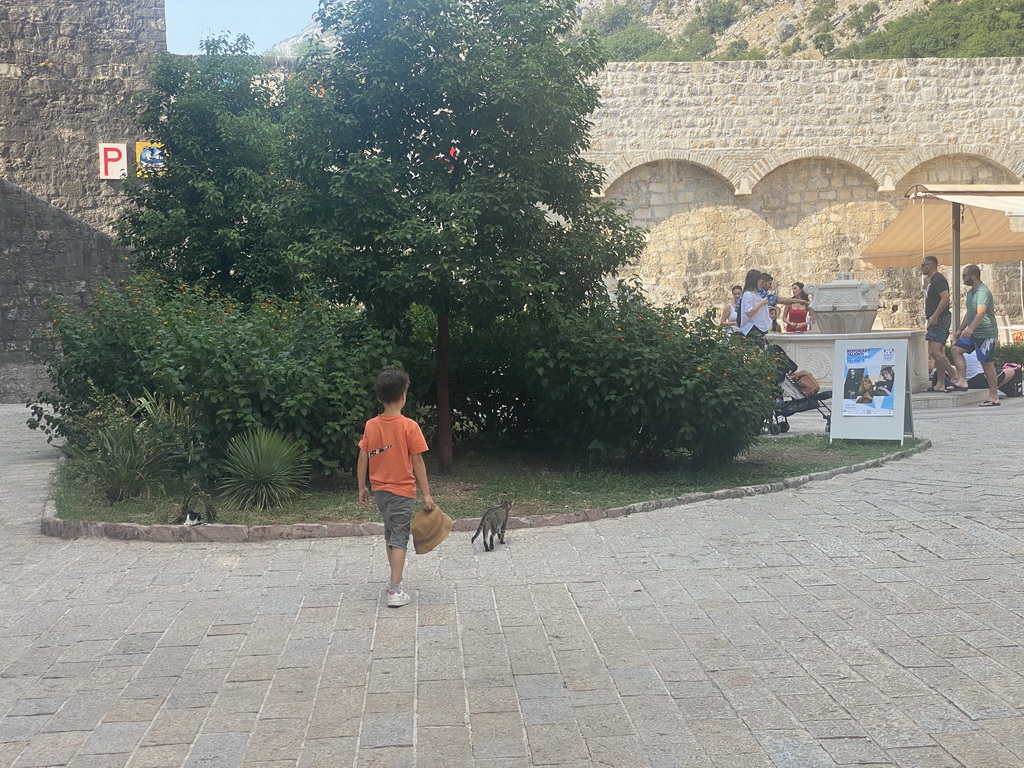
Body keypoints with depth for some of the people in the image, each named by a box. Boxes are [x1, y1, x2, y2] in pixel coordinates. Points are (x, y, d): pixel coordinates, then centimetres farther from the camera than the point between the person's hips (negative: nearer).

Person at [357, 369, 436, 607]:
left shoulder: (371, 426, -2)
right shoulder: (409, 426, -15)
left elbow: (363, 459, 2)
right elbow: (417, 462, -13)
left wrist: (362, 487, 13)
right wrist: (426, 493, -7)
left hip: (379, 490, 5)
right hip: (402, 490, -5)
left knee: (390, 532, 23)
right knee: (399, 538, -2)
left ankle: (395, 578, 36)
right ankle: (395, 591, -9)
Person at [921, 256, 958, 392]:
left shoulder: (938, 279, -11)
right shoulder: (933, 280, 21)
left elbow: (945, 298, -24)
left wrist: (934, 317, -25)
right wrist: (930, 318, 22)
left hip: (939, 320, -11)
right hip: (937, 321, 11)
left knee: (933, 351, -18)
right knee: (938, 352, 8)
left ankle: (954, 375, -13)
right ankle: (940, 384, 9)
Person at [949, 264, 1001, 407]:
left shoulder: (983, 292, -19)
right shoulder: (970, 292, 13)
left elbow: (981, 313, -33)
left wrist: (970, 328, -45)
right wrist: (960, 330, 26)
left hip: (986, 333, -10)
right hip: (973, 333, 10)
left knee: (986, 363, -6)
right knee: (957, 349, 3)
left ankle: (994, 397, -1)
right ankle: (962, 381, -1)